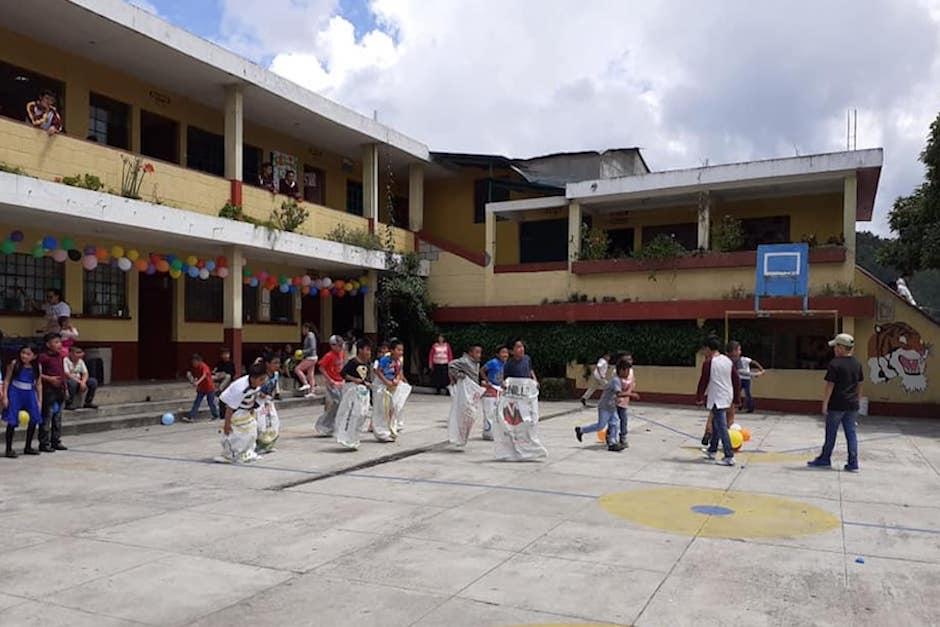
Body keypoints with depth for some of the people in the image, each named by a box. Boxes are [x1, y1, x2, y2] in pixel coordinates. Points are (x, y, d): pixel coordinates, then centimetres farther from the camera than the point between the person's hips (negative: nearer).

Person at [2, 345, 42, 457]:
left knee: (34, 420, 3)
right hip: (15, 393, -4)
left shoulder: (36, 367, 2)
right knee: (12, 422, -4)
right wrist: (4, 396, -10)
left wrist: (39, 400, 6)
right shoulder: (14, 364, -6)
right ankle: (9, 449, 6)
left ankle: (28, 447, 19)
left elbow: (39, 384, 8)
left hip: (29, 394, 4)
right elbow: (7, 380, -3)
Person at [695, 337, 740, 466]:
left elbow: (703, 382, -10)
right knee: (716, 423, 21)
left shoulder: (709, 362, -12)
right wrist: (736, 399, 16)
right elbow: (737, 381, 9)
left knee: (722, 427, -6)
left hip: (716, 398, -7)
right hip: (727, 398, 7)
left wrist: (699, 397, 3)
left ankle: (729, 457, -10)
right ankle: (712, 450, 32)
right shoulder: (729, 361, 7)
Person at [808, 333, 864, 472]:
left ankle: (825, 459, 18)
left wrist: (825, 404, -9)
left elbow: (830, 385, -15)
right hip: (852, 405, 6)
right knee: (851, 433, 8)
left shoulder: (835, 364, -14)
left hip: (836, 405, -6)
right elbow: (859, 385, 13)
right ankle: (853, 463, 7)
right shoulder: (857, 363, 6)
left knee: (831, 433, 6)